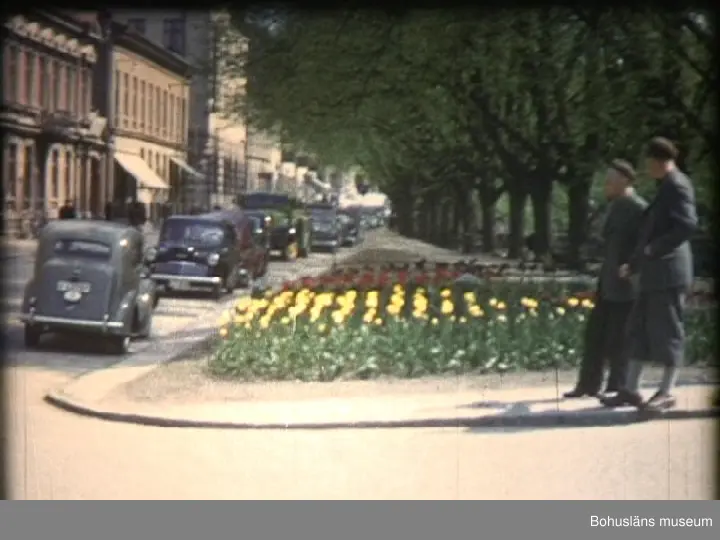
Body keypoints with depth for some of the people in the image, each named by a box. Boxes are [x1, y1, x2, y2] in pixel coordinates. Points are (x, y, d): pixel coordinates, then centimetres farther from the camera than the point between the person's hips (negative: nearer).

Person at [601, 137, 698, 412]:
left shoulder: (677, 186, -11)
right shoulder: (665, 187, 19)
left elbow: (688, 225, -25)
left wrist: (654, 249, -19)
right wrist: (634, 264, 22)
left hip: (669, 272, -10)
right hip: (654, 273, 10)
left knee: (667, 331, -3)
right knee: (638, 329, 10)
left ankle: (666, 392, 3)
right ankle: (630, 390, 14)